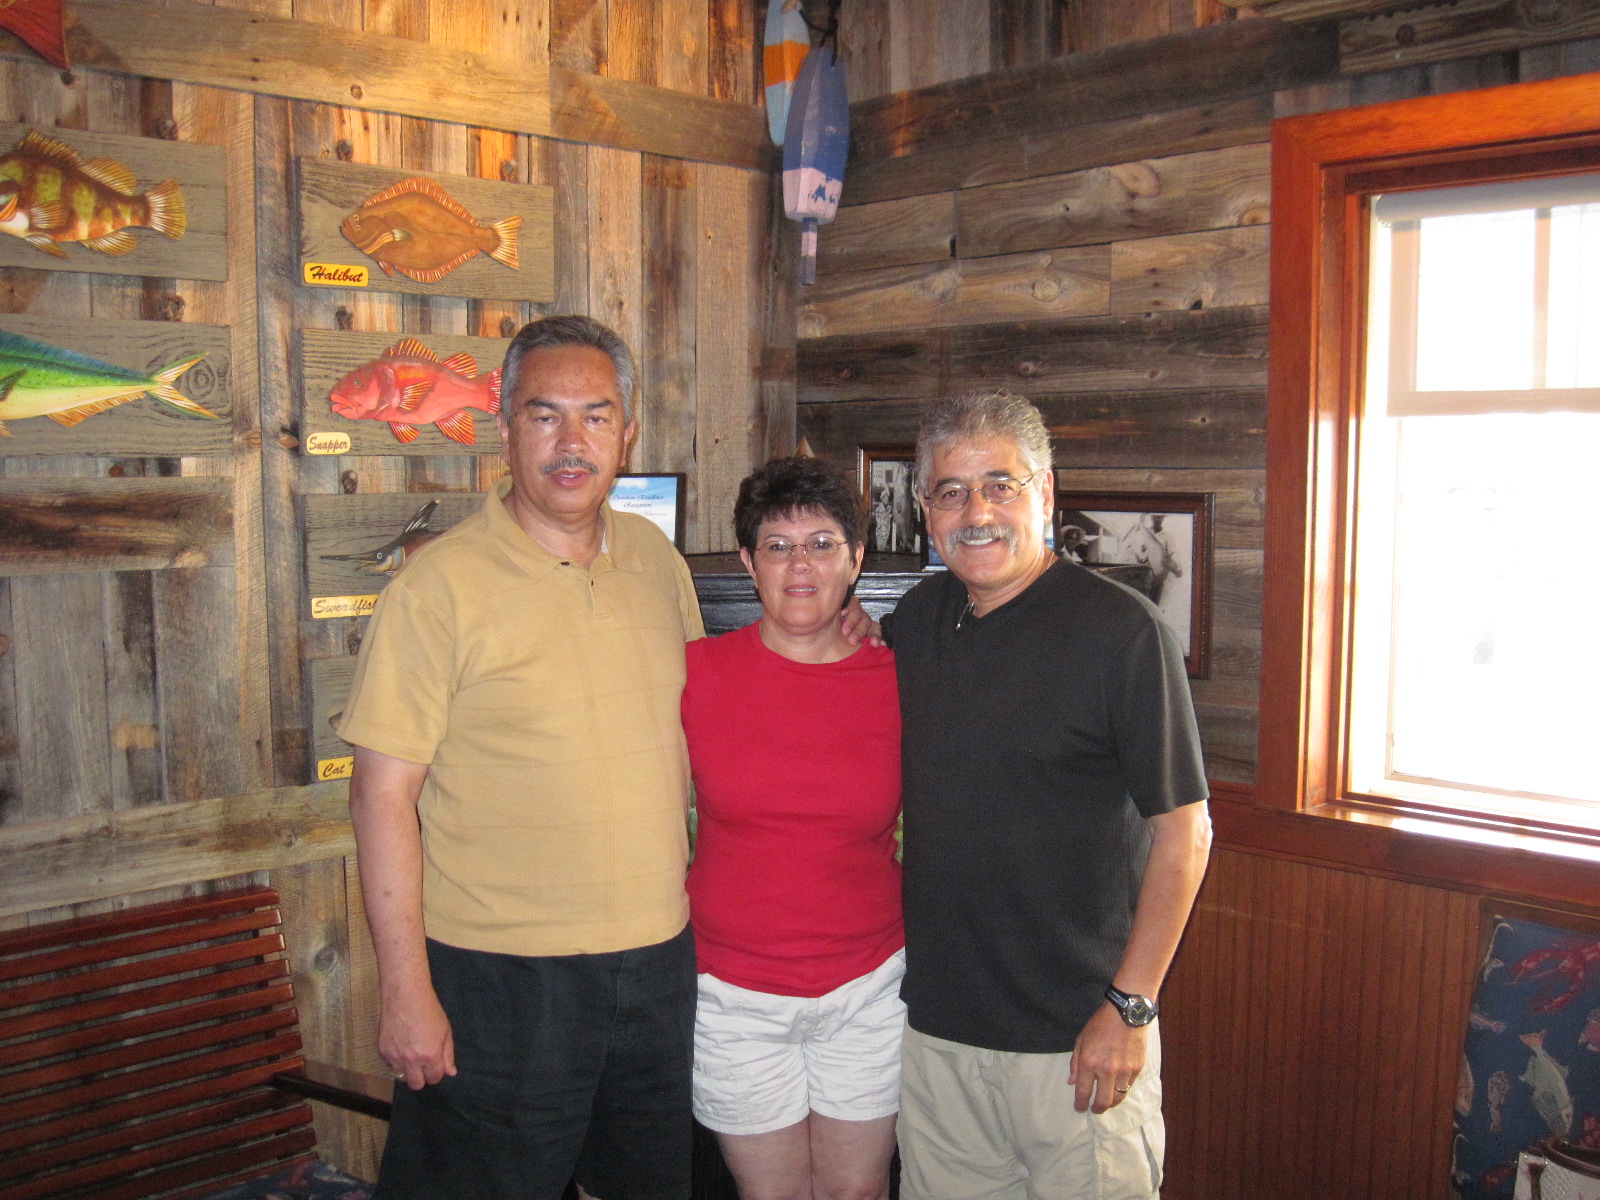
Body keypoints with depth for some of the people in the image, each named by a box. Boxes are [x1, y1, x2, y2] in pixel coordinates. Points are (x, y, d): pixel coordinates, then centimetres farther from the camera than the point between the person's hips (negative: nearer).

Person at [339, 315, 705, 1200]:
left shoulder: (657, 561, 4)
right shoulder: (441, 584, -13)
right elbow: (383, 794, -13)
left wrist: (674, 891, 12)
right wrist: (404, 987, -14)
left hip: (658, 957, 6)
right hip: (498, 971, -5)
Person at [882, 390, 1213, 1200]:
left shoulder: (1120, 630, -12)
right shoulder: (914, 622, 5)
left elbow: (1184, 831, -12)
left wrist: (1129, 1006, -14)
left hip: (1078, 1037, -5)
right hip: (936, 1022, 5)